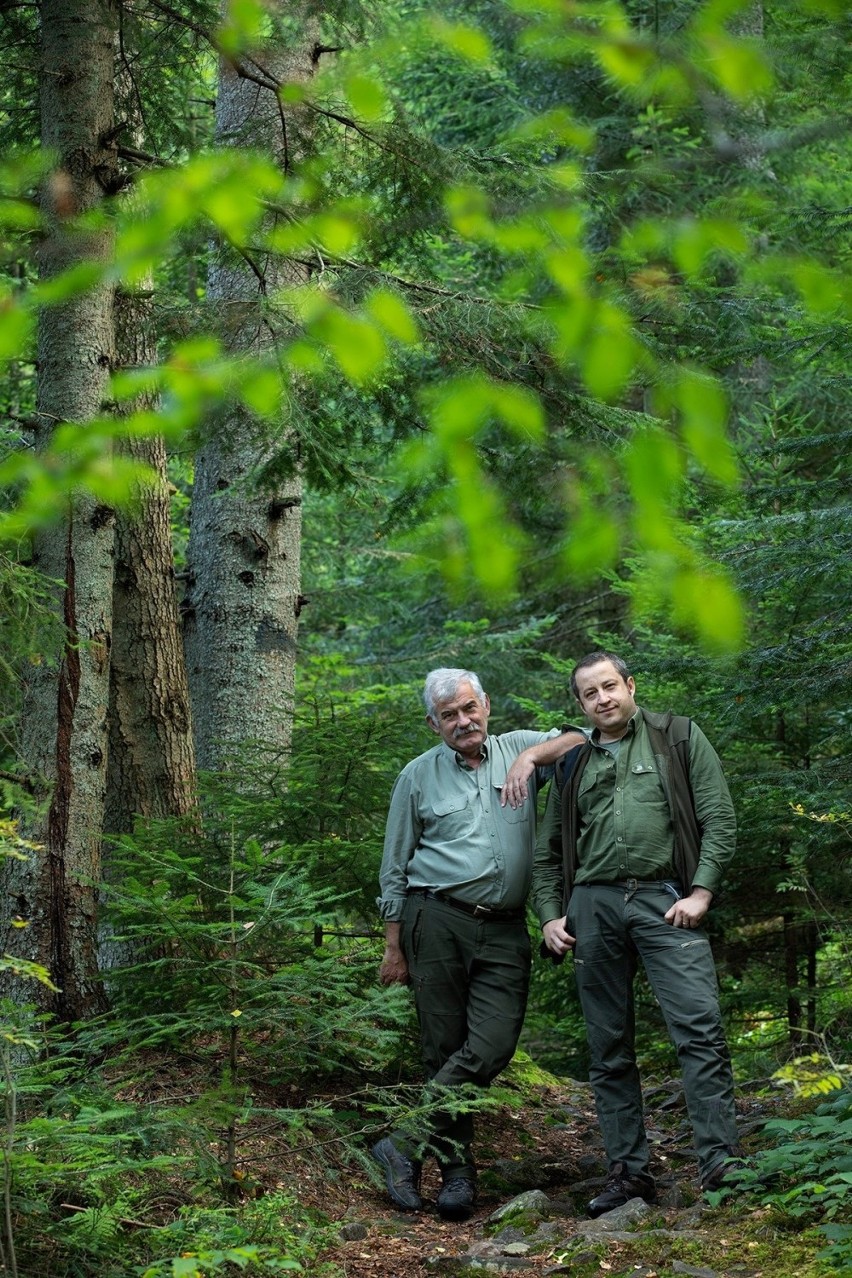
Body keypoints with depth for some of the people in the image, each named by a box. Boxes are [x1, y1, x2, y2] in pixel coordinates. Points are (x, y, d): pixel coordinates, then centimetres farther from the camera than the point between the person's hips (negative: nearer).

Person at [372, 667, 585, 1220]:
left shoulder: (518, 750, 12)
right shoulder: (419, 776, 9)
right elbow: (395, 869, 11)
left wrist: (531, 757, -11)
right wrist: (394, 947, 7)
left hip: (505, 931, 1)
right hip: (438, 921, -1)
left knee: (492, 1046, -14)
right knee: (446, 1048, -2)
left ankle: (408, 1143, -5)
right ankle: (457, 1169, 7)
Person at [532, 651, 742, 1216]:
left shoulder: (679, 738, 10)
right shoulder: (574, 763, 20)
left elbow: (720, 819, 2)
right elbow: (549, 851, 23)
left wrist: (701, 892, -8)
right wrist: (550, 916, 8)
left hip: (664, 900, -4)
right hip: (593, 905, 4)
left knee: (700, 1029, -16)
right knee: (610, 1048, 4)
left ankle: (721, 1163, -15)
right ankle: (629, 1172, 8)